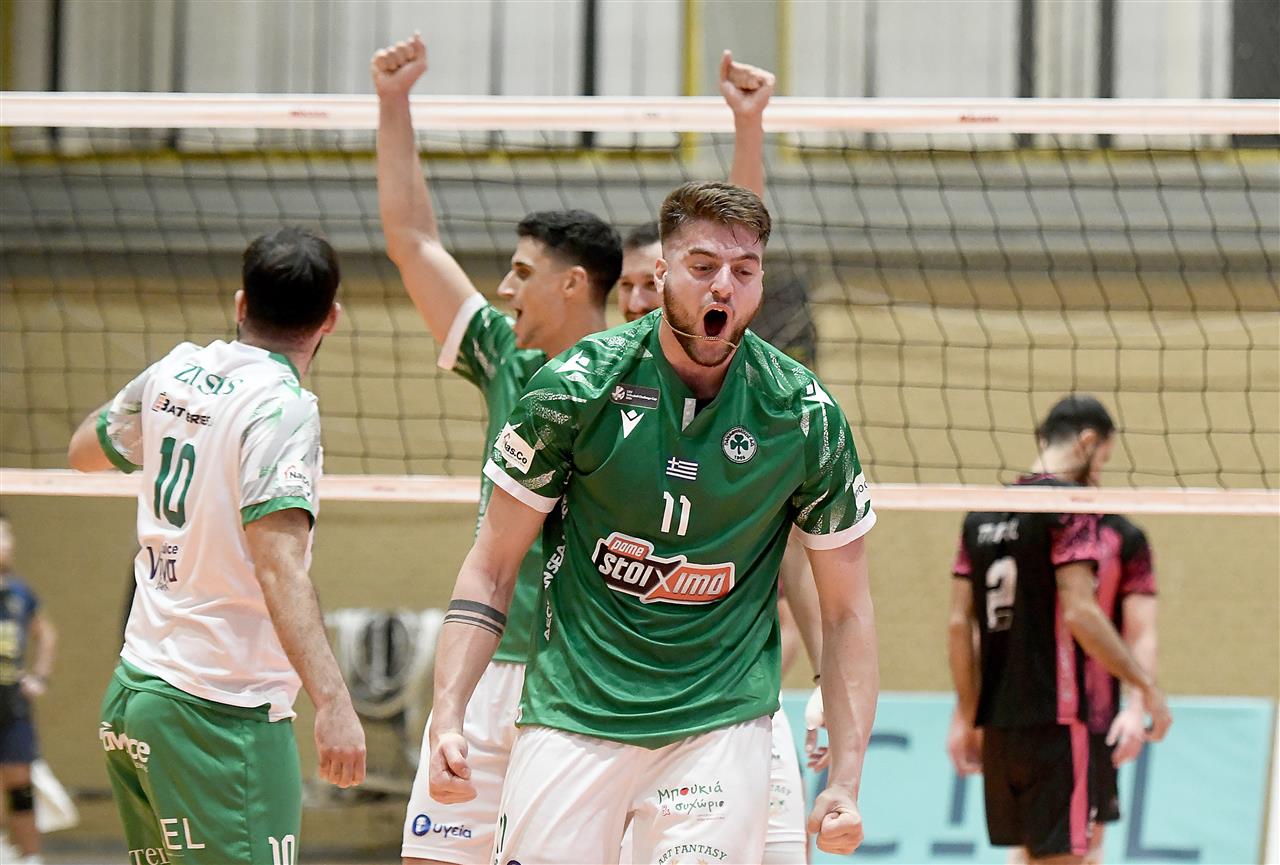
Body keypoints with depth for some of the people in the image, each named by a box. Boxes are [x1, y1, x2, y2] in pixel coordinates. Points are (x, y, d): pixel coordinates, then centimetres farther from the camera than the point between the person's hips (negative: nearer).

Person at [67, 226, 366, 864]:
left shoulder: (174, 373, 8)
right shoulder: (281, 405, -14)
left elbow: (84, 450, 28)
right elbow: (279, 566, -25)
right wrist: (330, 700, -32)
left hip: (130, 693, 8)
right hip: (218, 710, -8)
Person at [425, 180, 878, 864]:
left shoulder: (805, 417, -3)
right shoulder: (576, 387, -6)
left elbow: (846, 611, 4)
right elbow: (491, 570, 0)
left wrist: (846, 782, -3)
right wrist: (446, 718, -12)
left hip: (719, 723, 0)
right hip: (572, 713, 0)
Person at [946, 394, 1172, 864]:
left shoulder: (981, 514, 13)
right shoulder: (1070, 505, -8)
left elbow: (959, 623, 13)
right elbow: (1079, 613, -17)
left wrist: (967, 715, 18)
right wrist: (1146, 684, -10)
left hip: (997, 720, 7)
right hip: (1054, 718, -7)